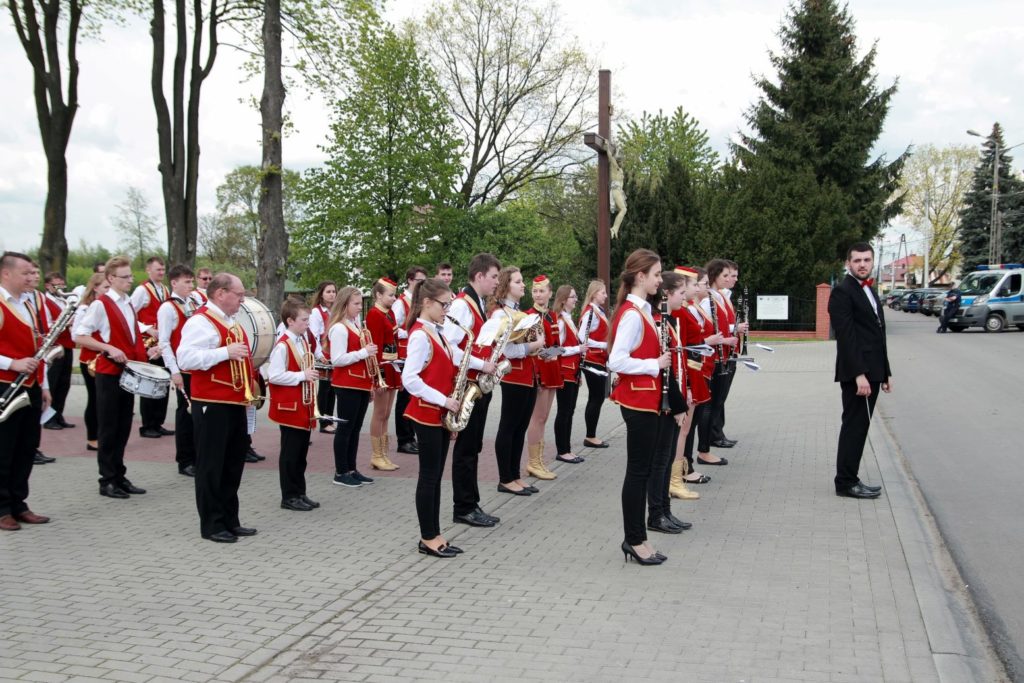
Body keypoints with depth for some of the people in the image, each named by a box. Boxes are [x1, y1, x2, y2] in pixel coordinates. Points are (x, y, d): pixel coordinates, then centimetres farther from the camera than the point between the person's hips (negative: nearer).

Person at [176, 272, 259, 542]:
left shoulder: (232, 322, 16)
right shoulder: (200, 321, -14)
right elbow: (185, 359, -24)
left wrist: (251, 379, 14)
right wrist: (226, 352, -28)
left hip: (235, 403, 10)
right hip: (212, 405, -10)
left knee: (233, 463, 15)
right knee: (211, 465, 0)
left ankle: (230, 520, 25)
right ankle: (211, 525, 8)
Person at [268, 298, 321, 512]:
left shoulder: (304, 341, 11)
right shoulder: (282, 346, -16)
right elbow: (274, 376, -22)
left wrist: (312, 372, 7)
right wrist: (302, 376, -21)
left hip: (304, 406, 9)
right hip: (289, 407, -9)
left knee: (301, 451, 14)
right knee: (290, 452, 0)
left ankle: (300, 492, 23)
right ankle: (289, 497, 8)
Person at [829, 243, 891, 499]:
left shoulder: (870, 290, 17)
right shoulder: (842, 292, -11)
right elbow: (846, 337, -18)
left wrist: (885, 372, 18)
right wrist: (859, 374, -23)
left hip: (871, 371, 9)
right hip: (856, 373, -9)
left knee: (859, 426, 11)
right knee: (855, 425, -5)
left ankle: (849, 479, 18)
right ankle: (846, 482, 2)